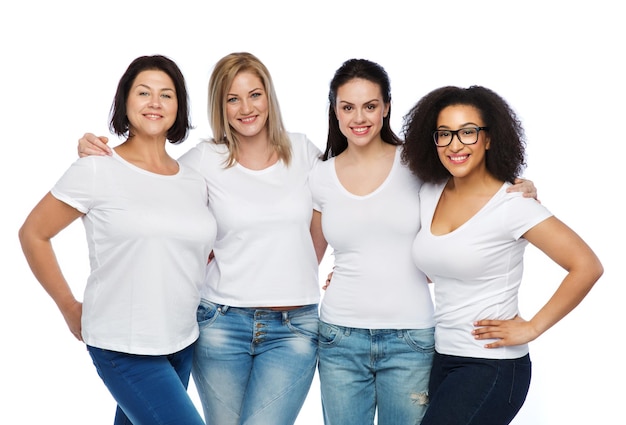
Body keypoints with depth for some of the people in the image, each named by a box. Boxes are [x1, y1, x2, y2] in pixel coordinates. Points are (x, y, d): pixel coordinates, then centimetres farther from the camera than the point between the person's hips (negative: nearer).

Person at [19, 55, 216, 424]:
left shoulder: (194, 182, 6)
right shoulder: (97, 170, -8)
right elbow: (33, 234, -1)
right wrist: (70, 307, -1)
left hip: (184, 345, 5)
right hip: (124, 349, -5)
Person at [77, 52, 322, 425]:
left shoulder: (303, 151, 4)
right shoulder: (205, 160, -1)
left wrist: (305, 272, 10)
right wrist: (95, 153, -6)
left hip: (294, 327, 0)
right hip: (223, 322, 1)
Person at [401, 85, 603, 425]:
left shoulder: (510, 204, -14)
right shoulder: (429, 195, 4)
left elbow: (587, 266, -15)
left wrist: (531, 328, -13)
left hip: (492, 366, -6)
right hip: (441, 359, 6)